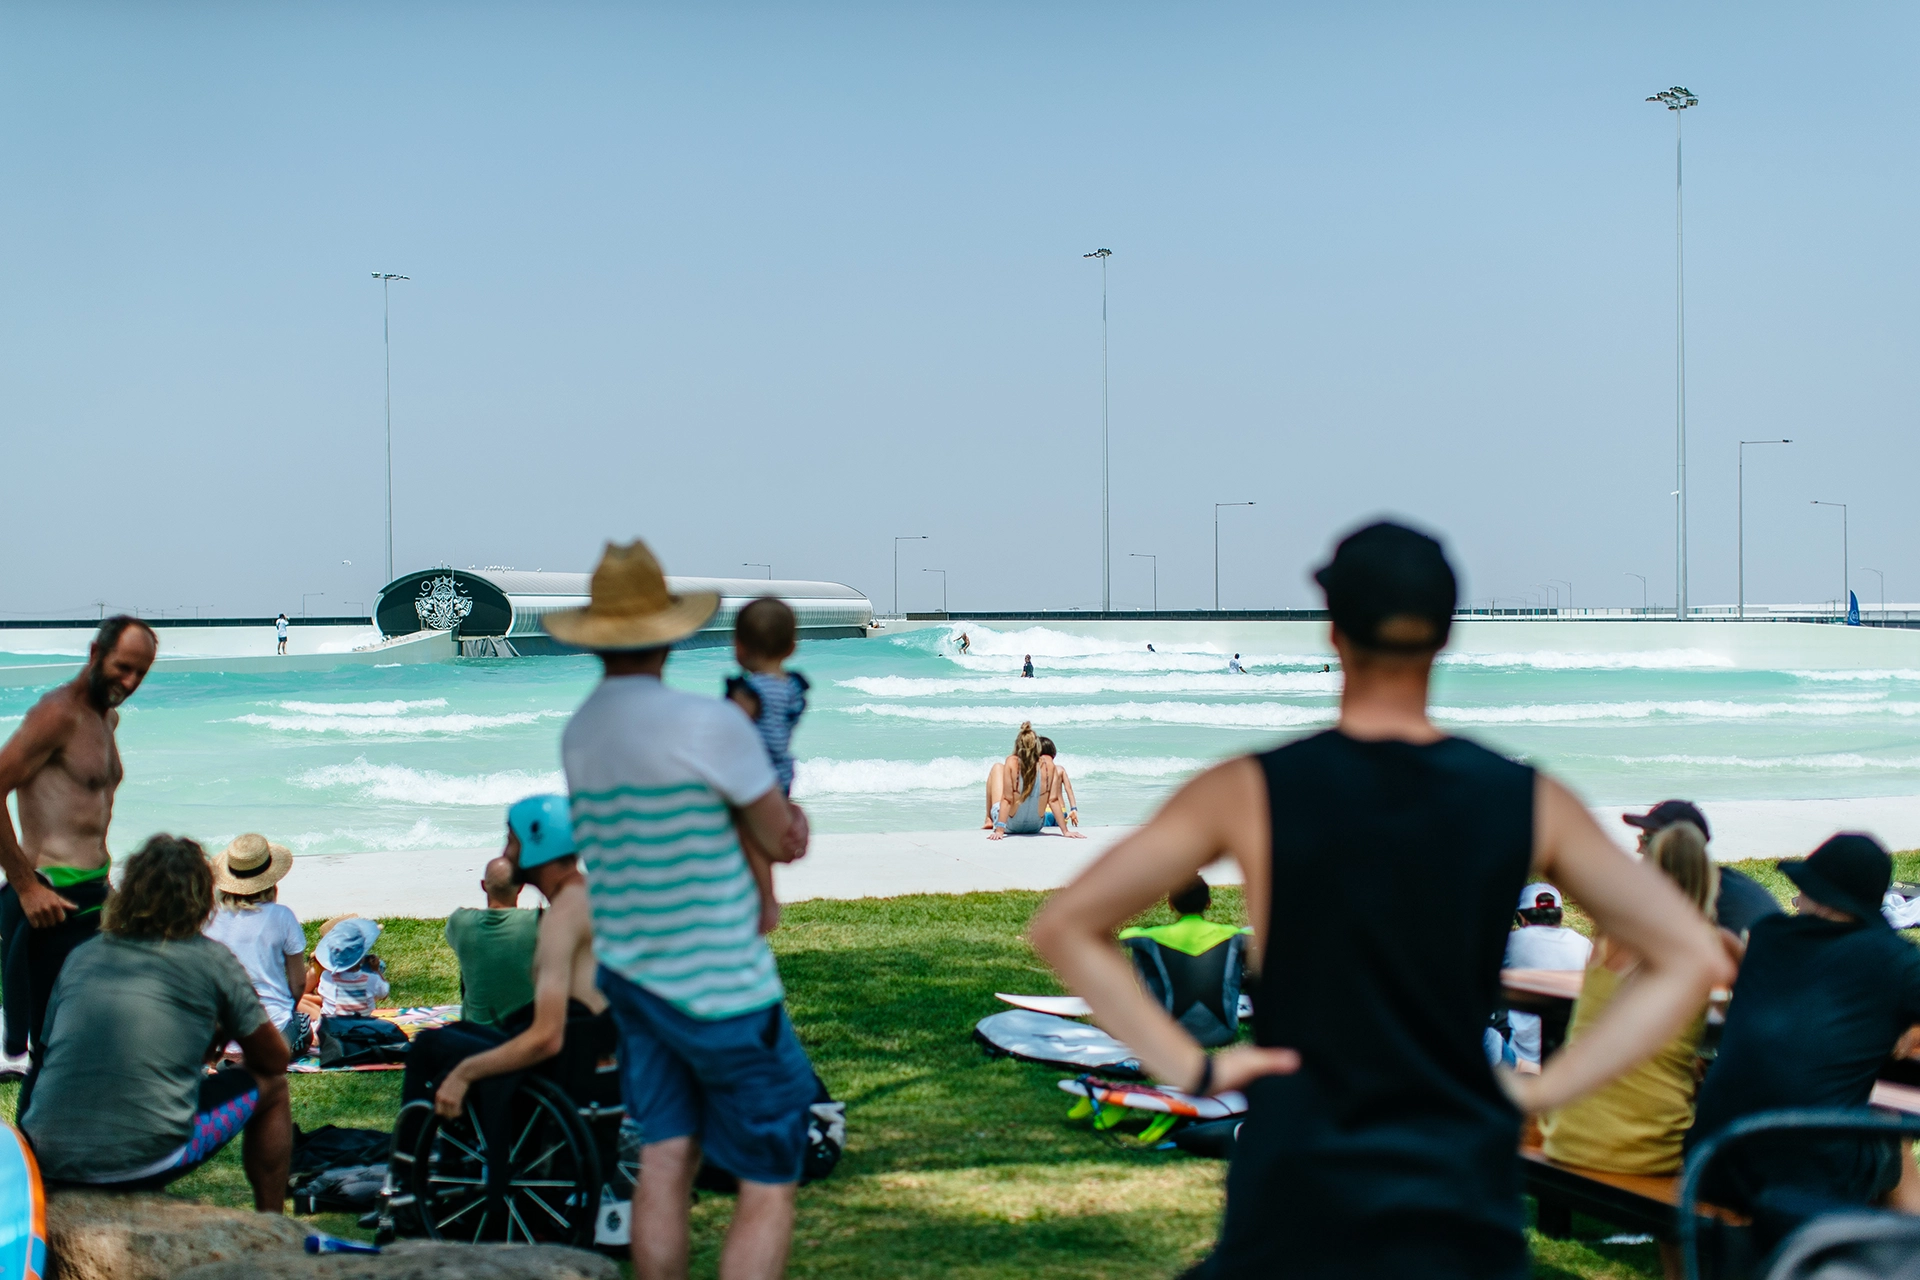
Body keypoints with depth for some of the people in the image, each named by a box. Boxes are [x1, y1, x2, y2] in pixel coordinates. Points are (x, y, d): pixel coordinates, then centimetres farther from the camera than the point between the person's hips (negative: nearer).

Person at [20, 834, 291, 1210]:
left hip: (49, 1162, 5)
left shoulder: (80, 957, 13)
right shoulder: (210, 959, 2)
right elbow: (273, 1058, 12)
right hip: (143, 1162, -5)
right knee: (269, 1085, 19)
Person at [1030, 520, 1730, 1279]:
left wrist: (1192, 1068, -4)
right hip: (1467, 1203, 2)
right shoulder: (1529, 803, 0)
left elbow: (1064, 927, -6)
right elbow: (1694, 957, 2)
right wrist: (1544, 1089, 1)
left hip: (1293, 1203, -1)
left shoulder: (1251, 792, -5)